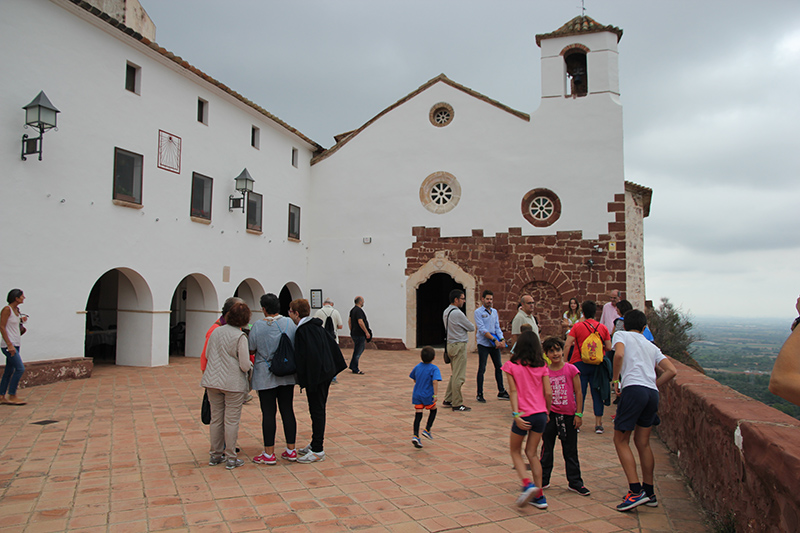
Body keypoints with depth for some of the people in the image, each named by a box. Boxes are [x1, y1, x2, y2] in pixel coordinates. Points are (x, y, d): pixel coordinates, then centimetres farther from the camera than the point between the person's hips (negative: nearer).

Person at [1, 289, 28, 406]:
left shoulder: (16, 310, 12)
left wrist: (22, 321, 2)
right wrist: (9, 344, -20)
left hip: (15, 345, 9)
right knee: (20, 368, -11)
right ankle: (12, 396, -3)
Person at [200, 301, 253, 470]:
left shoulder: (216, 332, 4)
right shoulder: (240, 337, -14)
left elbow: (207, 355, 14)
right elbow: (245, 365, -16)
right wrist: (251, 366, 5)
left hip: (213, 381, 6)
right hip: (233, 383, -5)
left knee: (216, 418, 15)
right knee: (231, 421, 3)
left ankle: (215, 455, 25)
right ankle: (231, 458, 10)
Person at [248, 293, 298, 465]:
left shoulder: (258, 326, -11)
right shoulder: (289, 323, 0)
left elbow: (251, 350, -2)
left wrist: (247, 337, 15)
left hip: (266, 377, -3)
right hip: (287, 375, 4)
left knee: (268, 413, 1)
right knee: (287, 411, 9)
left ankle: (269, 454, 7)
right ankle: (291, 450, 15)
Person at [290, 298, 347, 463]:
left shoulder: (303, 331, -17)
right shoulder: (317, 326, 11)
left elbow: (305, 356, -23)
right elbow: (332, 345, 15)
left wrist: (302, 379, -18)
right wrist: (332, 368, 20)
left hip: (315, 376, -9)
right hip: (325, 373, 9)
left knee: (317, 411, -3)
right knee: (319, 409, 16)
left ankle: (318, 451, 3)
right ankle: (316, 444, 27)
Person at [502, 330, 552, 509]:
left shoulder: (511, 366, -3)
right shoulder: (542, 366, 3)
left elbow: (513, 391, -10)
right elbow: (548, 392, 1)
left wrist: (516, 414, -14)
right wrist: (547, 412, 14)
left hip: (523, 415, -3)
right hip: (540, 414, 3)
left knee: (515, 451, 14)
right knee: (532, 453, 14)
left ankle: (527, 484, -8)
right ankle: (539, 496, 13)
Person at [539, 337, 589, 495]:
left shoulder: (571, 369, -7)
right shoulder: (544, 372, -1)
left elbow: (578, 392, -3)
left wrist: (578, 414, -5)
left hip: (568, 415, -2)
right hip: (550, 415, 2)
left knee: (570, 451, 9)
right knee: (546, 449, 11)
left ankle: (574, 482, 21)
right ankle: (543, 480, 23)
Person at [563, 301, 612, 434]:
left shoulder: (577, 326, -4)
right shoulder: (603, 328, 2)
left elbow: (567, 345, -10)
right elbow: (609, 347, 2)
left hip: (580, 363, -1)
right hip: (597, 364, 2)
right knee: (597, 394, 7)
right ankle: (598, 424, 9)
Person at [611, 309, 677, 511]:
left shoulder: (621, 335, 12)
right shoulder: (652, 346, 26)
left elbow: (619, 353, -11)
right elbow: (672, 371, 14)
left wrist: (615, 379, -1)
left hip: (633, 389, -6)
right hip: (652, 393, 6)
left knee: (621, 440, 2)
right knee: (642, 442, 16)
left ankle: (635, 491, -6)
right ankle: (649, 492, 21)